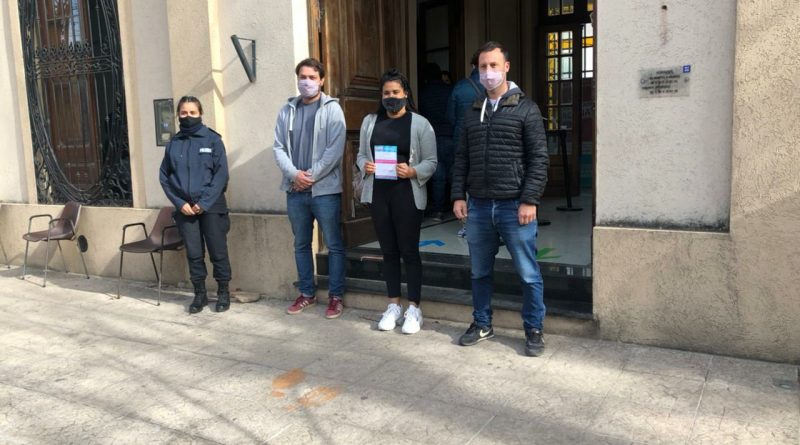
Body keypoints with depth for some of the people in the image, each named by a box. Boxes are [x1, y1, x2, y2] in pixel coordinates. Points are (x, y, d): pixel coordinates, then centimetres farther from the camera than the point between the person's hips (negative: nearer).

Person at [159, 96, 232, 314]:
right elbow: (164, 176, 7)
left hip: (212, 207, -3)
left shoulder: (213, 139, -2)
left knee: (218, 252, 3)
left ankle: (223, 292, 18)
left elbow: (221, 174, -8)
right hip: (185, 208, 3)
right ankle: (200, 293, 22)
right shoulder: (173, 143, 7)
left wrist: (204, 203, -13)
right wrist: (180, 203, -5)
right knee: (194, 254, 9)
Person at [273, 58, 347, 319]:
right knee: (301, 244, 13)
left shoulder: (332, 109, -3)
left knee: (334, 245, 1)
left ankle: (335, 296, 13)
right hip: (295, 190, 5)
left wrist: (312, 176, -13)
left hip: (325, 189, -4)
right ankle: (307, 293, 26)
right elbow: (278, 147, 5)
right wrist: (294, 174, -10)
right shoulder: (287, 110, 10)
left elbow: (335, 149, -11)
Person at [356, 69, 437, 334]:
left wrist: (413, 171, -21)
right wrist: (365, 166, -8)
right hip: (378, 193, 4)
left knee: (409, 251, 1)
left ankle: (413, 309, 11)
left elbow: (431, 162, -3)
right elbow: (361, 154, 13)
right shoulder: (370, 121, 11)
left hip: (407, 194, -4)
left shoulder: (420, 123, -1)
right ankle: (393, 306, 21)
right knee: (388, 251, 10)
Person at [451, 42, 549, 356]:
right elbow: (462, 158, 14)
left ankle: (534, 330, 17)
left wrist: (529, 201, -13)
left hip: (514, 206, -4)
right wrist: (459, 195, 4)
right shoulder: (472, 112, 13)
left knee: (528, 274, 2)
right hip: (478, 206, 4)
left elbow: (538, 159, -6)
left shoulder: (526, 109, -1)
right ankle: (482, 324, 28)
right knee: (480, 272, 13)